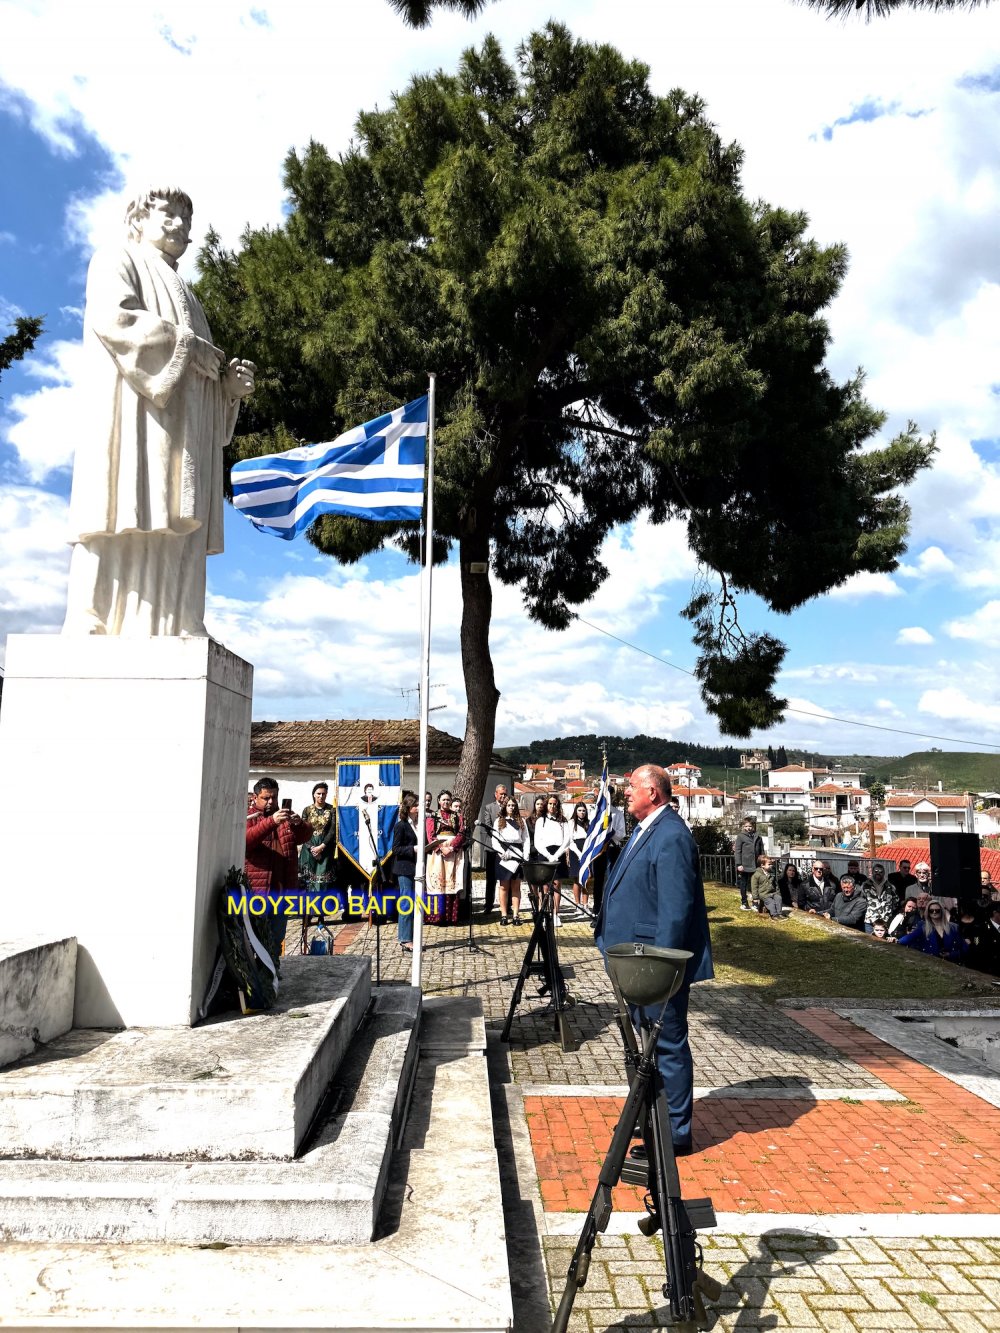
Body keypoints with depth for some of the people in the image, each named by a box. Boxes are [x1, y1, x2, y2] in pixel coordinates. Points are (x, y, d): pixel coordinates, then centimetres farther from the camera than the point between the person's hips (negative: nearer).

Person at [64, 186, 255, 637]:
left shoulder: (184, 296, 36)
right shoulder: (117, 261, 14)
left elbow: (199, 377, 28)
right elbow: (113, 318, -9)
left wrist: (228, 383, 7)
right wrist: (185, 344, -8)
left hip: (181, 435, 7)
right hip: (134, 415, -7)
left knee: (173, 545, -7)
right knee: (127, 529, -19)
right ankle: (93, 634, -23)